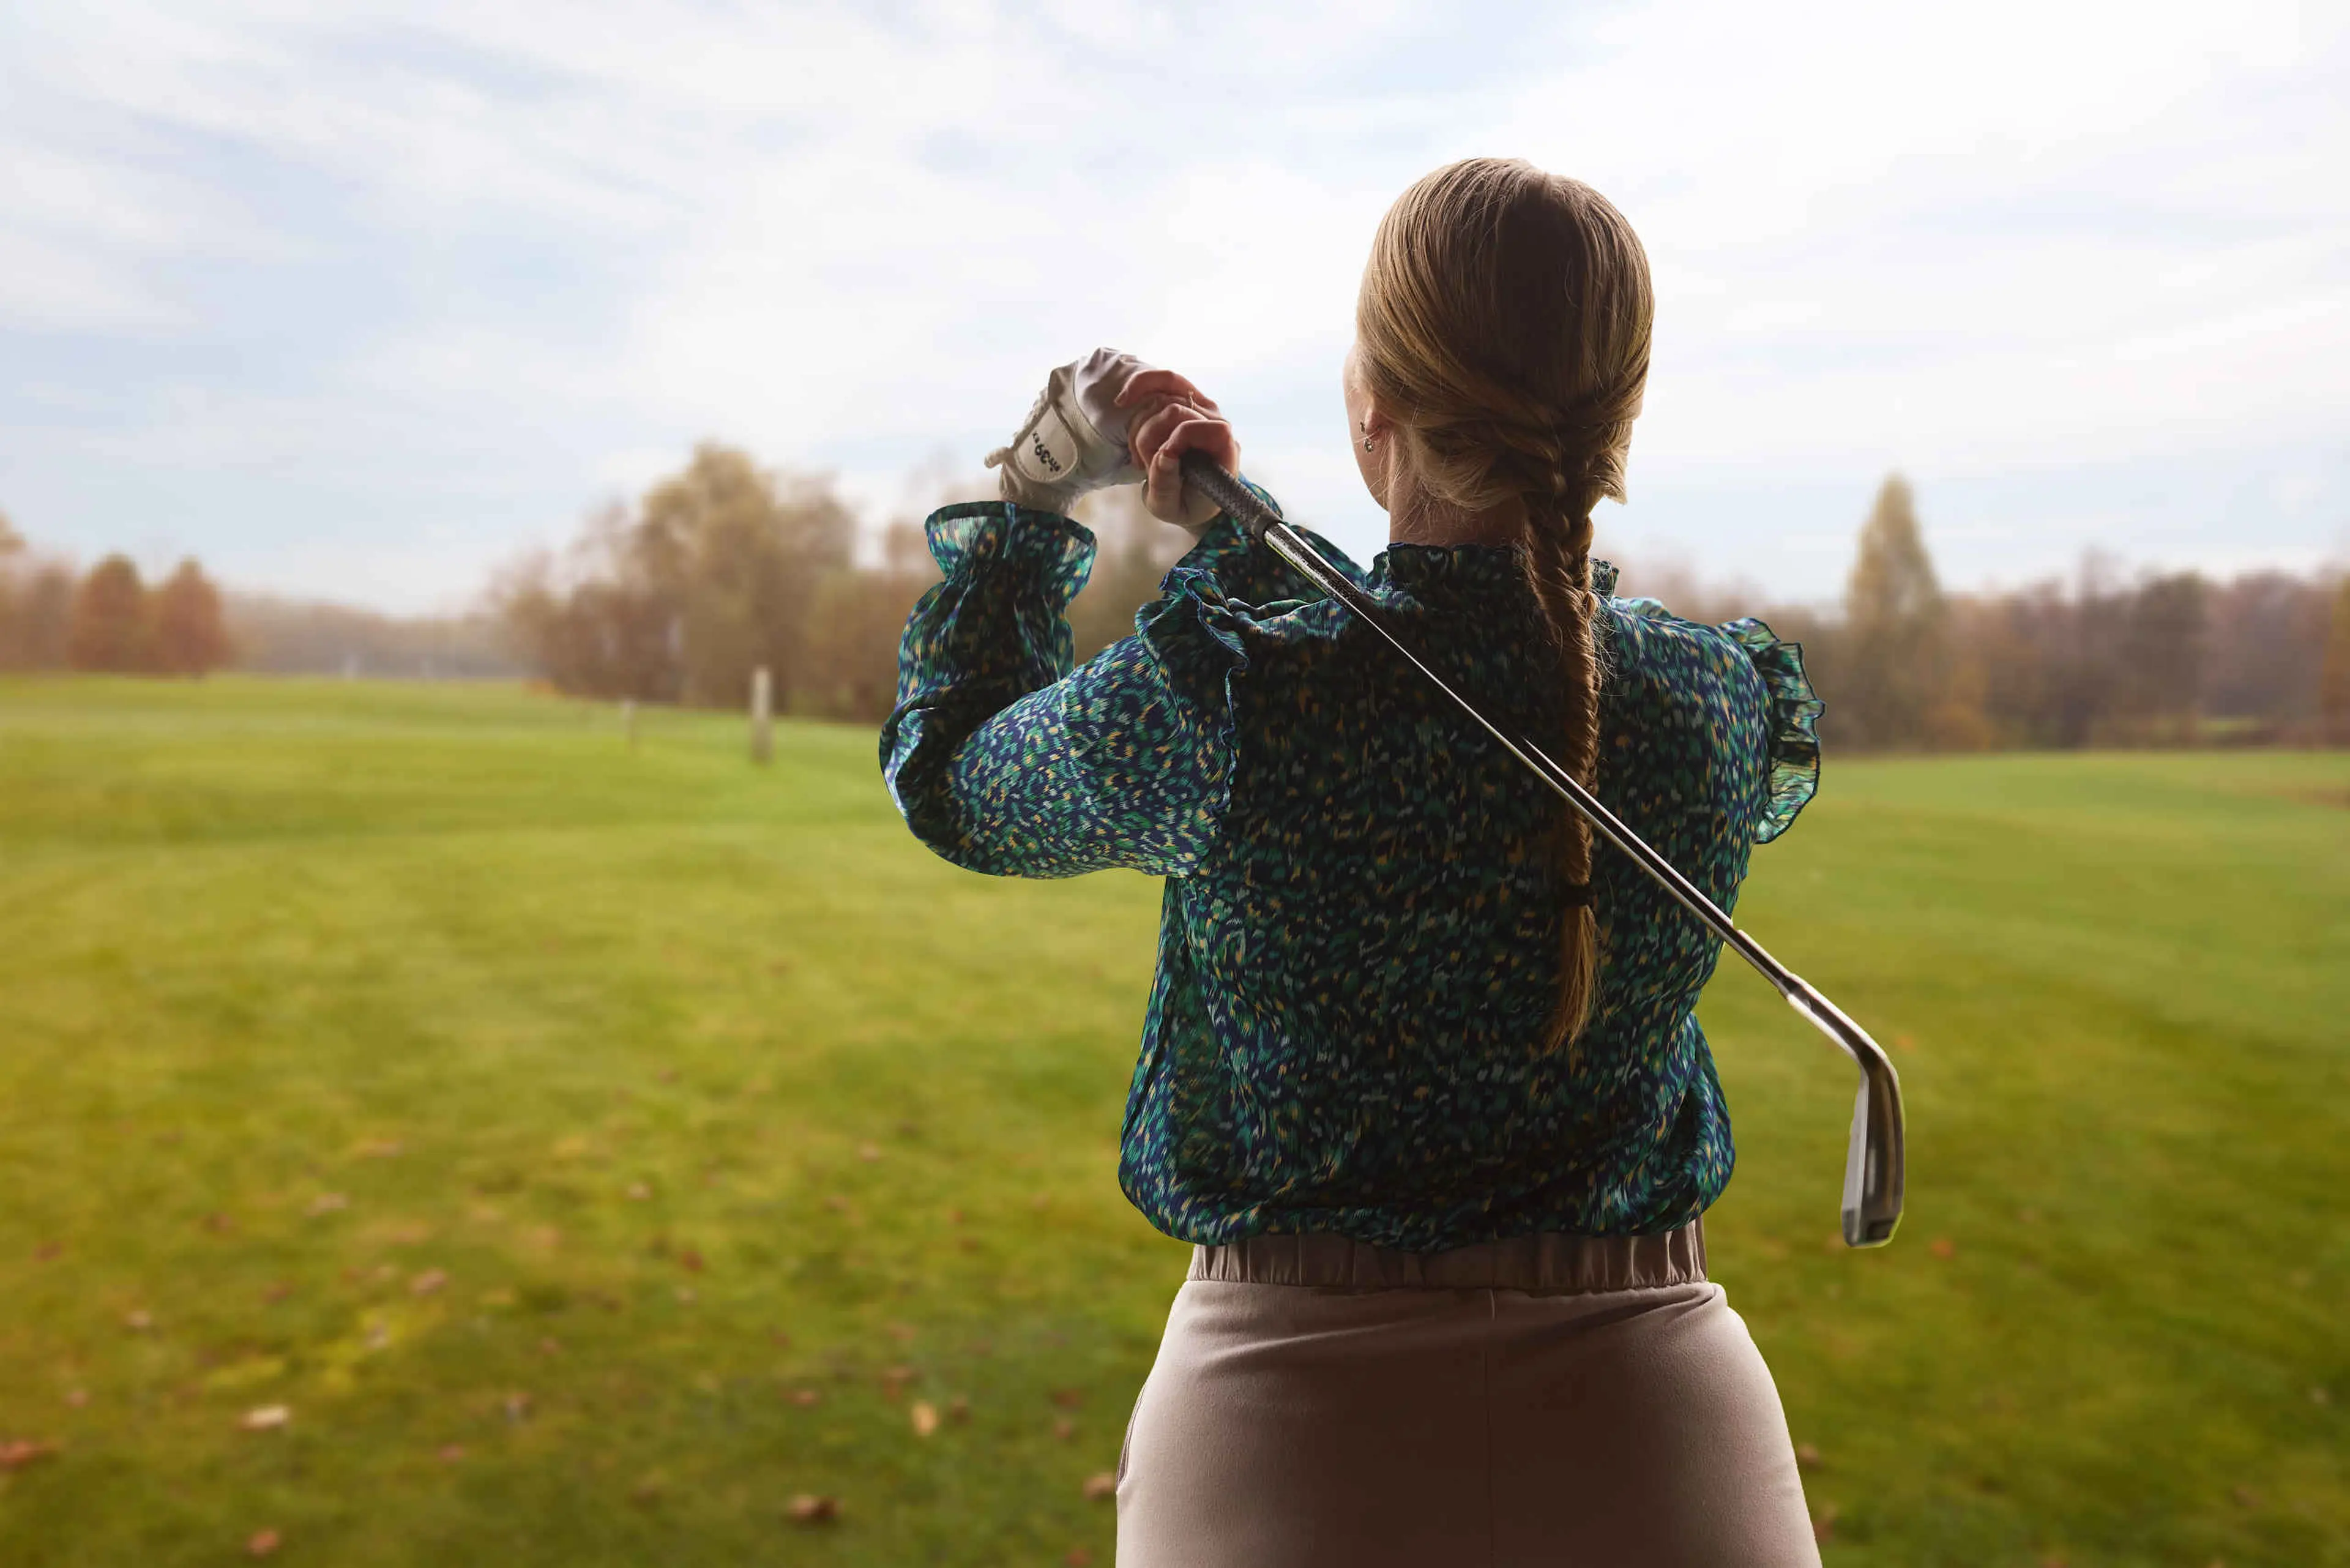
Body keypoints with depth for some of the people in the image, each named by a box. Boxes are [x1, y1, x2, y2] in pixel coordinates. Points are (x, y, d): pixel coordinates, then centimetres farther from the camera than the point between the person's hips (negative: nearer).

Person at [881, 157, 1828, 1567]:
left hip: (1292, 1414, -2)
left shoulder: (1214, 699, -20)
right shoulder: (1733, 707, -10)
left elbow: (945, 772, 1)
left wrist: (1031, 494, 9)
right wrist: (1233, 522, 8)